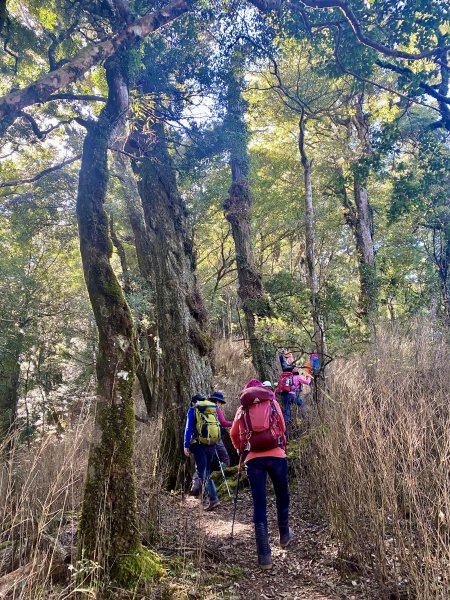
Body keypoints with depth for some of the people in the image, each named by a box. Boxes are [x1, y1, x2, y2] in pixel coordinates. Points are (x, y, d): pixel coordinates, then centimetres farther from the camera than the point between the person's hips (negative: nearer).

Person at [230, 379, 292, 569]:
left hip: (253, 459, 0)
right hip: (276, 455, 0)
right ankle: (284, 535, 41)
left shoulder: (242, 408, 12)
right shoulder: (272, 402, 12)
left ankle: (264, 556, 3)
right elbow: (282, 428, 19)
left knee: (259, 505, 4)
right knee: (282, 497, 22)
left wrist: (241, 450, 33)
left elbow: (234, 434, 15)